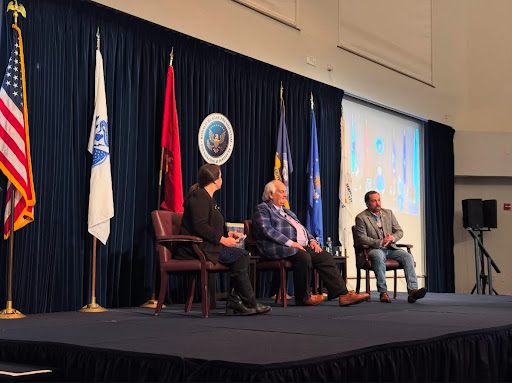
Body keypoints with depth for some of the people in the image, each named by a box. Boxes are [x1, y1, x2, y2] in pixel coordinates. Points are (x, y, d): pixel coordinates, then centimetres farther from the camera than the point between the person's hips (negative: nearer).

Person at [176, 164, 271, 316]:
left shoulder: (207, 197, 23)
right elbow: (199, 226, -21)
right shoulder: (199, 196, -10)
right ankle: (250, 303, -7)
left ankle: (234, 302, -9)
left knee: (243, 255, -3)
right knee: (239, 256, -16)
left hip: (207, 245, 10)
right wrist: (222, 239, -18)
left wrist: (229, 234, 12)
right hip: (198, 247, -10)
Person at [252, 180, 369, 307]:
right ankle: (303, 298, -18)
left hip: (302, 246, 8)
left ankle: (343, 294, -17)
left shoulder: (287, 211, 31)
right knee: (304, 257, -34)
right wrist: (290, 243, -20)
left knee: (325, 256, -12)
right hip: (280, 248, -8)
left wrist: (311, 240, 7)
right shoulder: (262, 209, 3)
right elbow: (266, 230, -12)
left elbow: (301, 227, 29)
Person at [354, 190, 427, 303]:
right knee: (379, 256, -39)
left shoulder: (388, 213, 15)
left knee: (407, 256, -22)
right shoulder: (361, 218, -1)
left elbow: (399, 231, 14)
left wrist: (392, 238, -10)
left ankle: (412, 290, -33)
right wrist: (380, 242, -19)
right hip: (374, 249, -5)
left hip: (391, 248, 5)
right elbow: (362, 238, -9)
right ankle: (383, 292, -34)